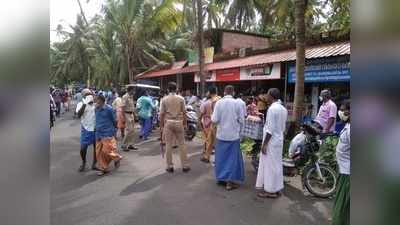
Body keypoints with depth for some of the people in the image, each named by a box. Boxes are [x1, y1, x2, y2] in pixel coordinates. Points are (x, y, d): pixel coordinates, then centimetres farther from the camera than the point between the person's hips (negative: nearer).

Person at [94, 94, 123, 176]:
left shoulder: (109, 109, -13)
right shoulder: (96, 109, 5)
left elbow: (114, 121, -5)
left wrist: (114, 131, 3)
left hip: (108, 134, -6)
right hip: (99, 134, 7)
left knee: (107, 151, -6)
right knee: (99, 152, 7)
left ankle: (117, 158, 24)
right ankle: (103, 168, 20)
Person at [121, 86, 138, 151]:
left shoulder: (131, 97, 14)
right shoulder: (125, 97, -13)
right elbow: (123, 107, -17)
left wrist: (134, 114, 17)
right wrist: (124, 117, -20)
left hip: (131, 114, 9)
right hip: (127, 114, -9)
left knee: (132, 130, 10)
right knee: (129, 130, -9)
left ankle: (130, 144, 18)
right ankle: (124, 145, 1)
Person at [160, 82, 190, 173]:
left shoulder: (164, 99, -1)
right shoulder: (181, 99, -1)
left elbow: (162, 114, -1)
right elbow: (184, 112, 0)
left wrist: (161, 126, 7)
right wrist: (185, 124, 10)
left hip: (168, 123, 0)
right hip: (179, 122, 0)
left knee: (168, 145, 6)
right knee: (181, 144, 7)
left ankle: (170, 166, 11)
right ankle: (185, 166, 12)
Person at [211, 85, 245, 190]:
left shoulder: (219, 102, -8)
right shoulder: (237, 103, -8)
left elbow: (215, 120, -9)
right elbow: (241, 120, -4)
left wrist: (212, 117, 13)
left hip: (221, 134, 1)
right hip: (234, 134, -1)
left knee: (221, 156, 14)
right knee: (233, 157, 7)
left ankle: (221, 177, 25)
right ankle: (230, 181, 10)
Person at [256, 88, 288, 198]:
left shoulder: (272, 108, -19)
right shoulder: (283, 109, 9)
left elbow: (270, 129, -21)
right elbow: (283, 127, 14)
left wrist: (264, 143, -16)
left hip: (271, 141, -9)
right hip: (279, 140, 9)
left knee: (270, 165, 1)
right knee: (276, 164, 15)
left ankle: (270, 190, 10)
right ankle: (276, 189, 24)